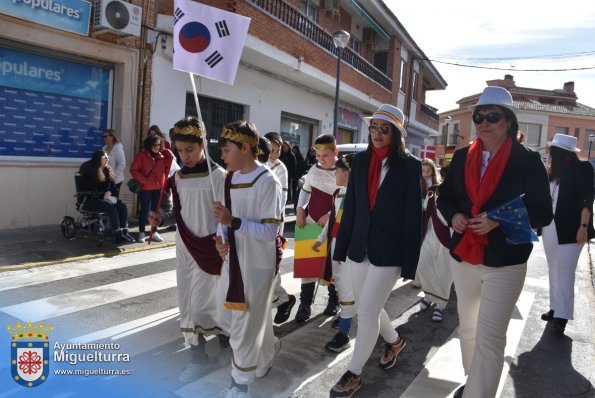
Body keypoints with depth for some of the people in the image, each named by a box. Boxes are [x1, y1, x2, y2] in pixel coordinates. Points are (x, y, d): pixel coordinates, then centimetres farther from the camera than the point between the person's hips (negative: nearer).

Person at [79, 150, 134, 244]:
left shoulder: (107, 171, 14)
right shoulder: (89, 172, -6)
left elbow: (113, 187, 15)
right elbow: (89, 191, -12)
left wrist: (109, 192, -7)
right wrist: (103, 195, -17)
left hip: (104, 198, 6)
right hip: (90, 201, -6)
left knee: (122, 206, -21)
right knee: (111, 207, -32)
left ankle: (124, 231, -27)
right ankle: (117, 234, -35)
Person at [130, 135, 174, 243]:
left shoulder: (162, 156, 6)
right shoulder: (142, 155, -7)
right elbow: (133, 169, -8)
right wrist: (142, 180, -15)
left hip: (158, 187, 5)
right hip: (145, 188, -4)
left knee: (156, 210, 11)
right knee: (145, 210, 1)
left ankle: (154, 232, 21)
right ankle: (141, 233, 12)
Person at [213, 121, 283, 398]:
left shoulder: (267, 182, -17)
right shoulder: (231, 178, 6)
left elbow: (269, 231, -19)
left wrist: (233, 222, -29)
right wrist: (221, 239, -4)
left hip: (257, 264, -8)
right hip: (233, 260, 8)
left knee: (244, 326, 3)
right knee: (227, 319, 20)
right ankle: (268, 347, 46)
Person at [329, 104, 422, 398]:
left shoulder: (410, 166, -8)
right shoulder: (360, 161, 4)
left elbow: (413, 217, -8)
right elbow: (350, 207, 5)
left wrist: (409, 263, -8)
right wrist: (341, 246, 5)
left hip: (389, 251, -5)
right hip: (361, 247, 5)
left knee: (367, 311, -1)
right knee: (367, 307, 17)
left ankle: (353, 374, 18)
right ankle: (394, 340, 47)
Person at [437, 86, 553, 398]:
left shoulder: (528, 161, -9)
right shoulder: (461, 158, 2)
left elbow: (542, 213, -9)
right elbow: (444, 197, 11)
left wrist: (500, 220, -23)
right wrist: (453, 216, -10)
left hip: (505, 262, -5)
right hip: (463, 257, 5)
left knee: (490, 336, -5)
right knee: (467, 326, 19)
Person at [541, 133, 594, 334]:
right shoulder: (552, 172, 12)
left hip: (570, 229, -6)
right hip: (550, 228, 6)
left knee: (565, 271, -8)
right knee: (554, 270, 11)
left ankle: (562, 315, -4)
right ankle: (555, 308, 20)